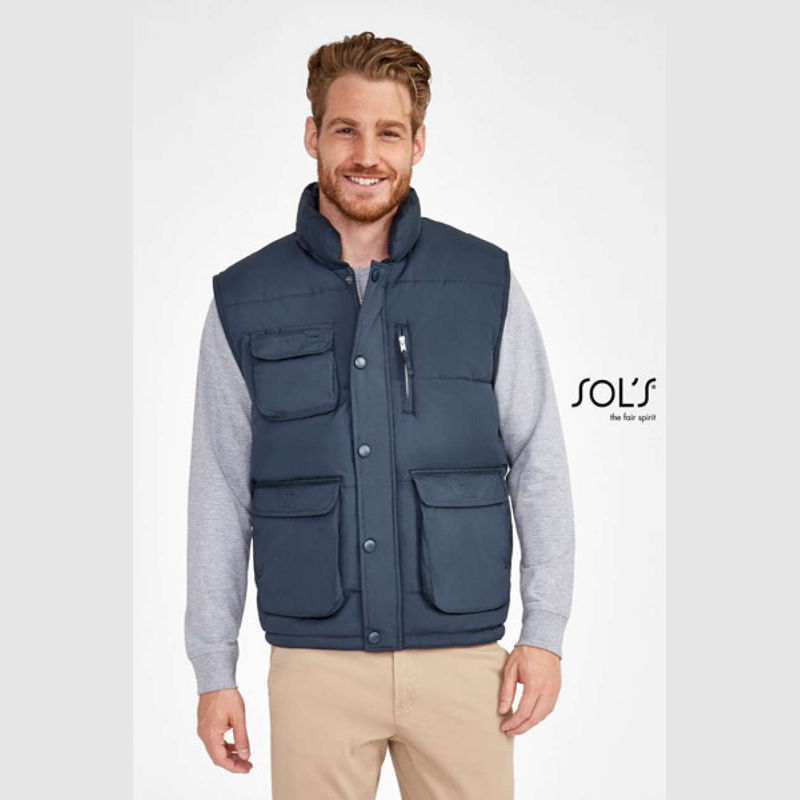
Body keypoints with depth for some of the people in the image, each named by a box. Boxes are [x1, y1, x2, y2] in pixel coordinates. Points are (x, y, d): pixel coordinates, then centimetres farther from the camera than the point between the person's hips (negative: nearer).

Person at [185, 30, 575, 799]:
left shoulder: (486, 282, 1)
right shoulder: (243, 301, 1)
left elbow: (538, 462, 4)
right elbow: (219, 496, 4)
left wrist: (545, 630, -1)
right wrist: (213, 669, 4)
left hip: (463, 656, 0)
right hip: (314, 663, 0)